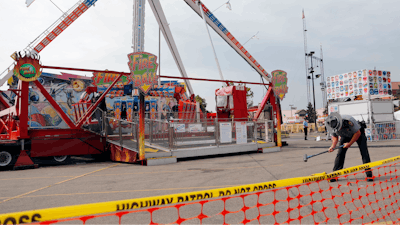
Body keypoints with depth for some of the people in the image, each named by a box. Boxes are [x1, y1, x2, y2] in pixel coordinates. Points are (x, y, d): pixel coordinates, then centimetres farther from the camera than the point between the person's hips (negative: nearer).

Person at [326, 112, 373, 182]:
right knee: (340, 153, -7)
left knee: (364, 152, -14)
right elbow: (335, 136, -7)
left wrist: (349, 144, -25)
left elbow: (358, 133, -26)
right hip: (346, 136, 3)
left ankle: (369, 175, -5)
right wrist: (333, 145, -24)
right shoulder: (332, 125, -26)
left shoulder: (349, 121, -41)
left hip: (358, 134, -3)